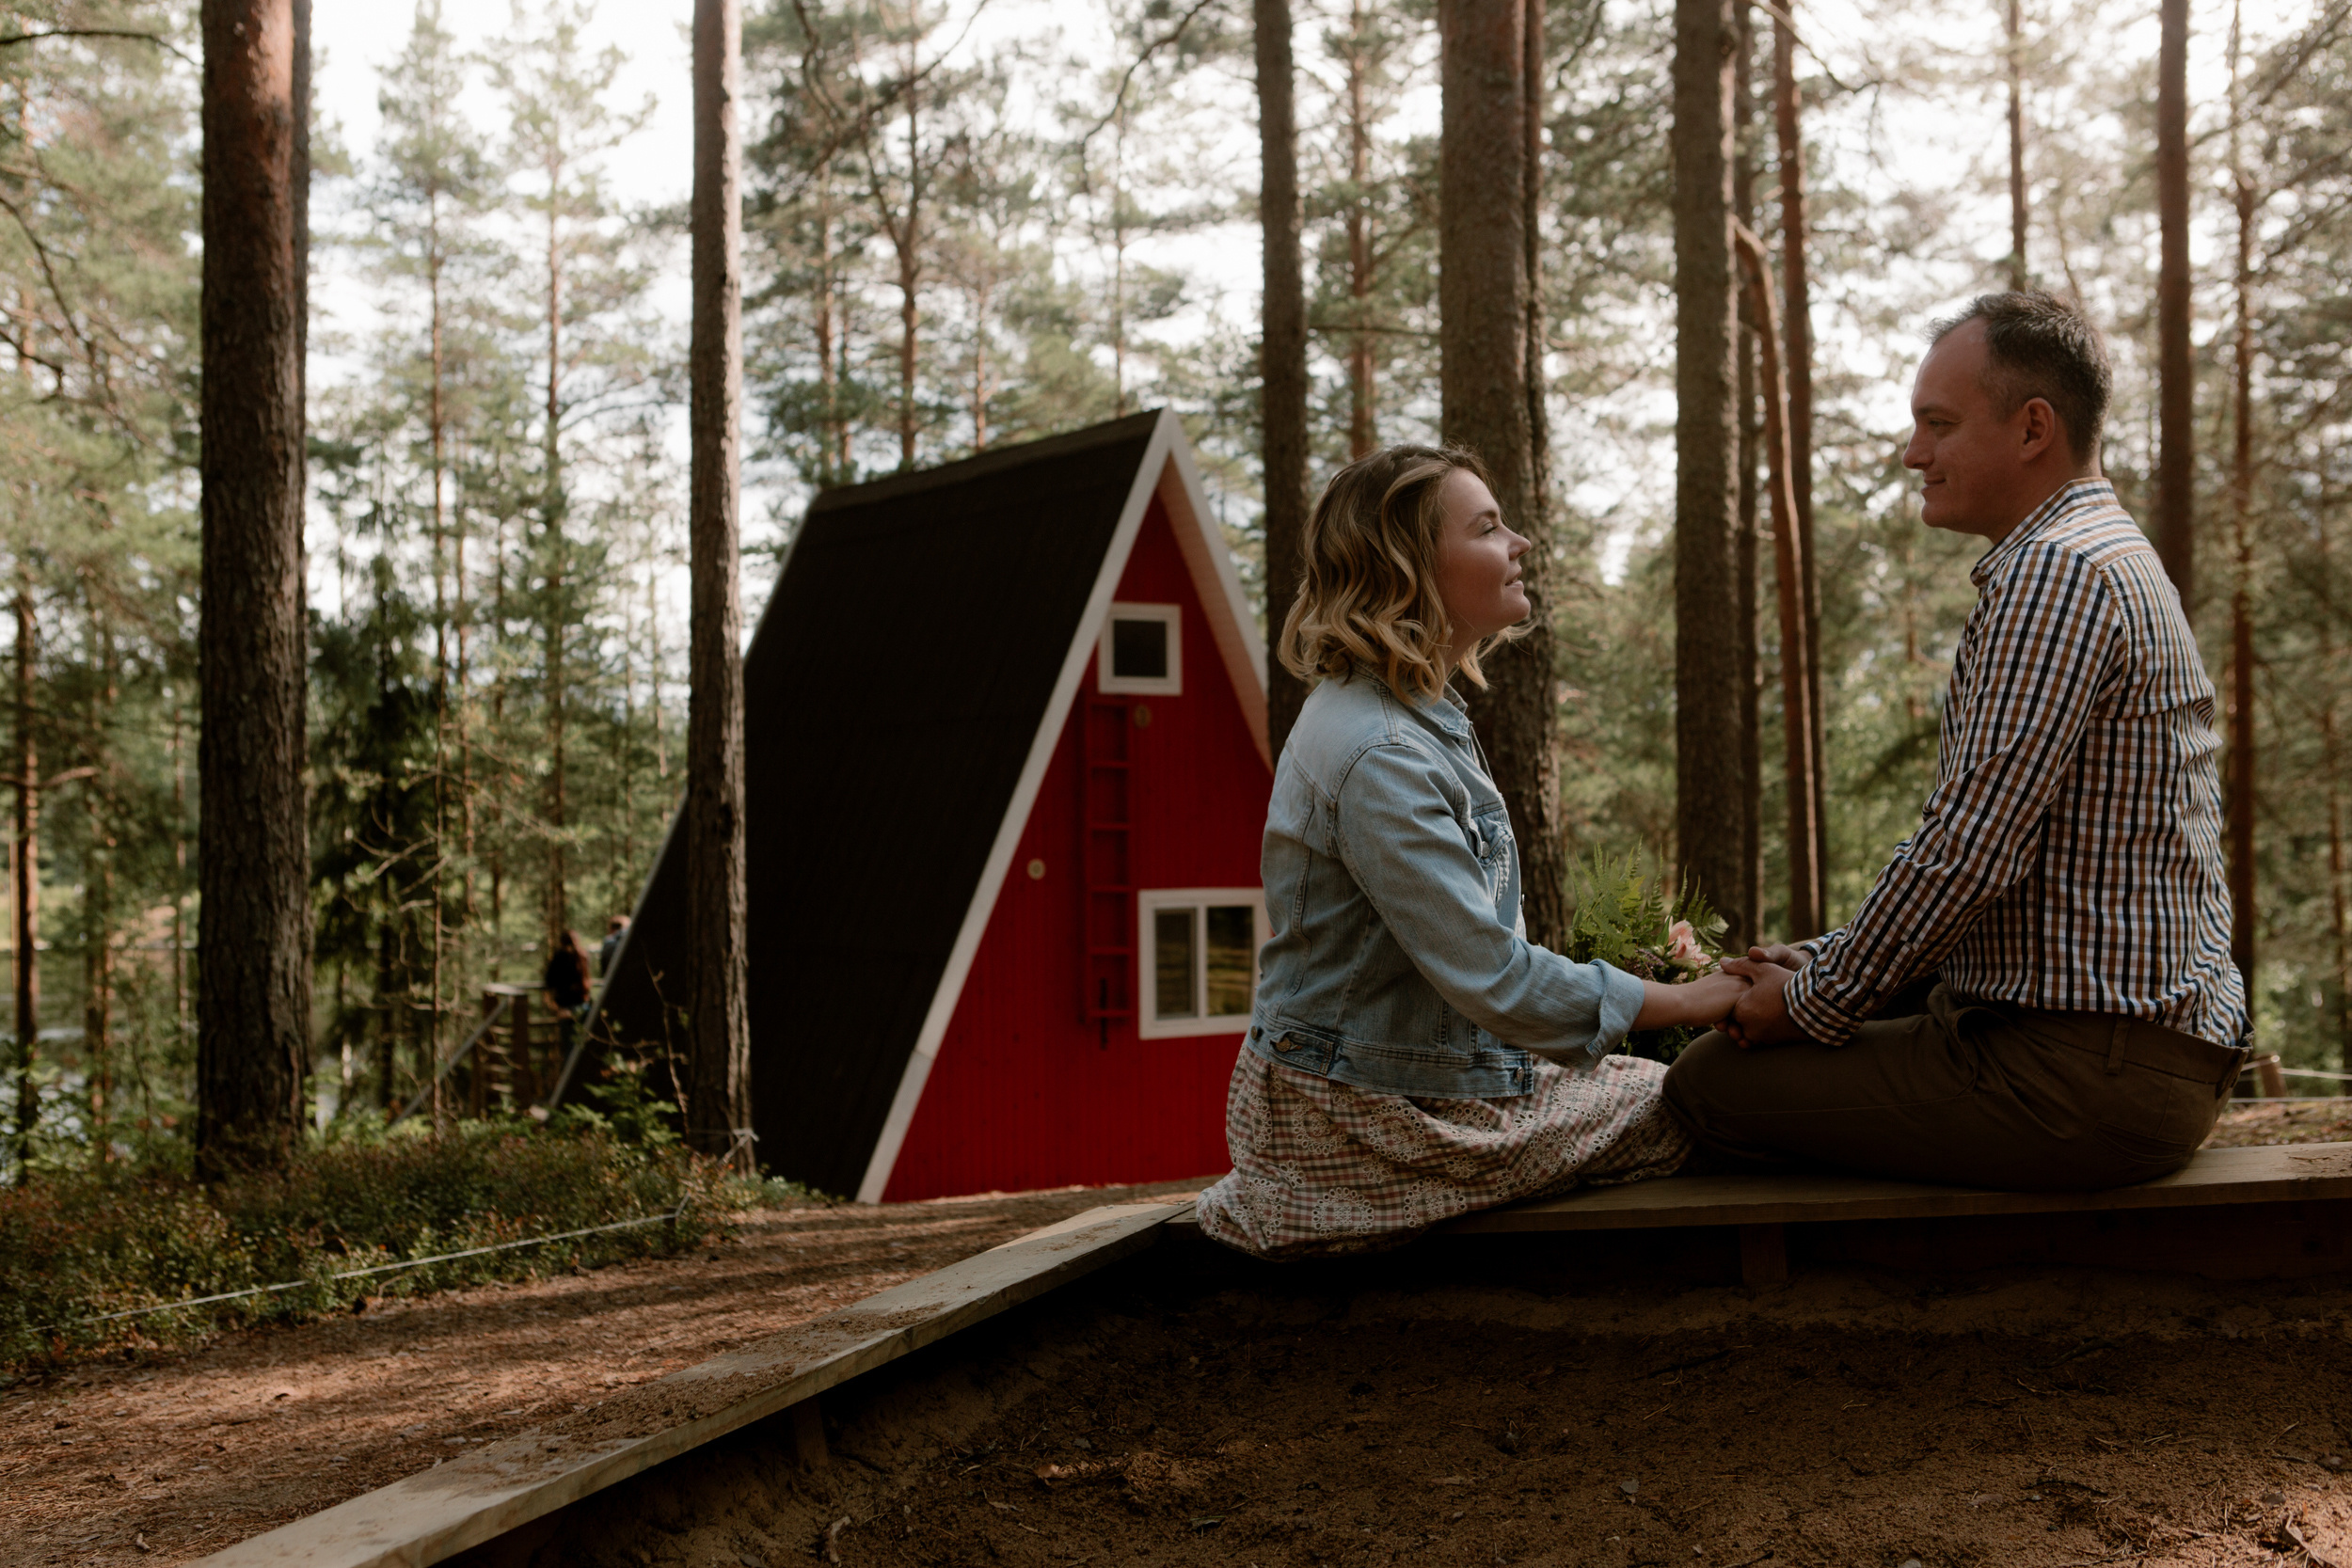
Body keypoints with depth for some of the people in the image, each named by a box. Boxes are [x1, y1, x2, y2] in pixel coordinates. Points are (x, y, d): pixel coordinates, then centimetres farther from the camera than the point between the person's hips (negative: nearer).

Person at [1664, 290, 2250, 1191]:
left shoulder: (2058, 573, -17)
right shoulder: (2102, 555, 20)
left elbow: (1967, 851, -23)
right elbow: (1980, 841, 21)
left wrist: (1817, 999, -9)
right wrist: (1825, 961, 13)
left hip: (2094, 1073, -11)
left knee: (1708, 1085, -11)